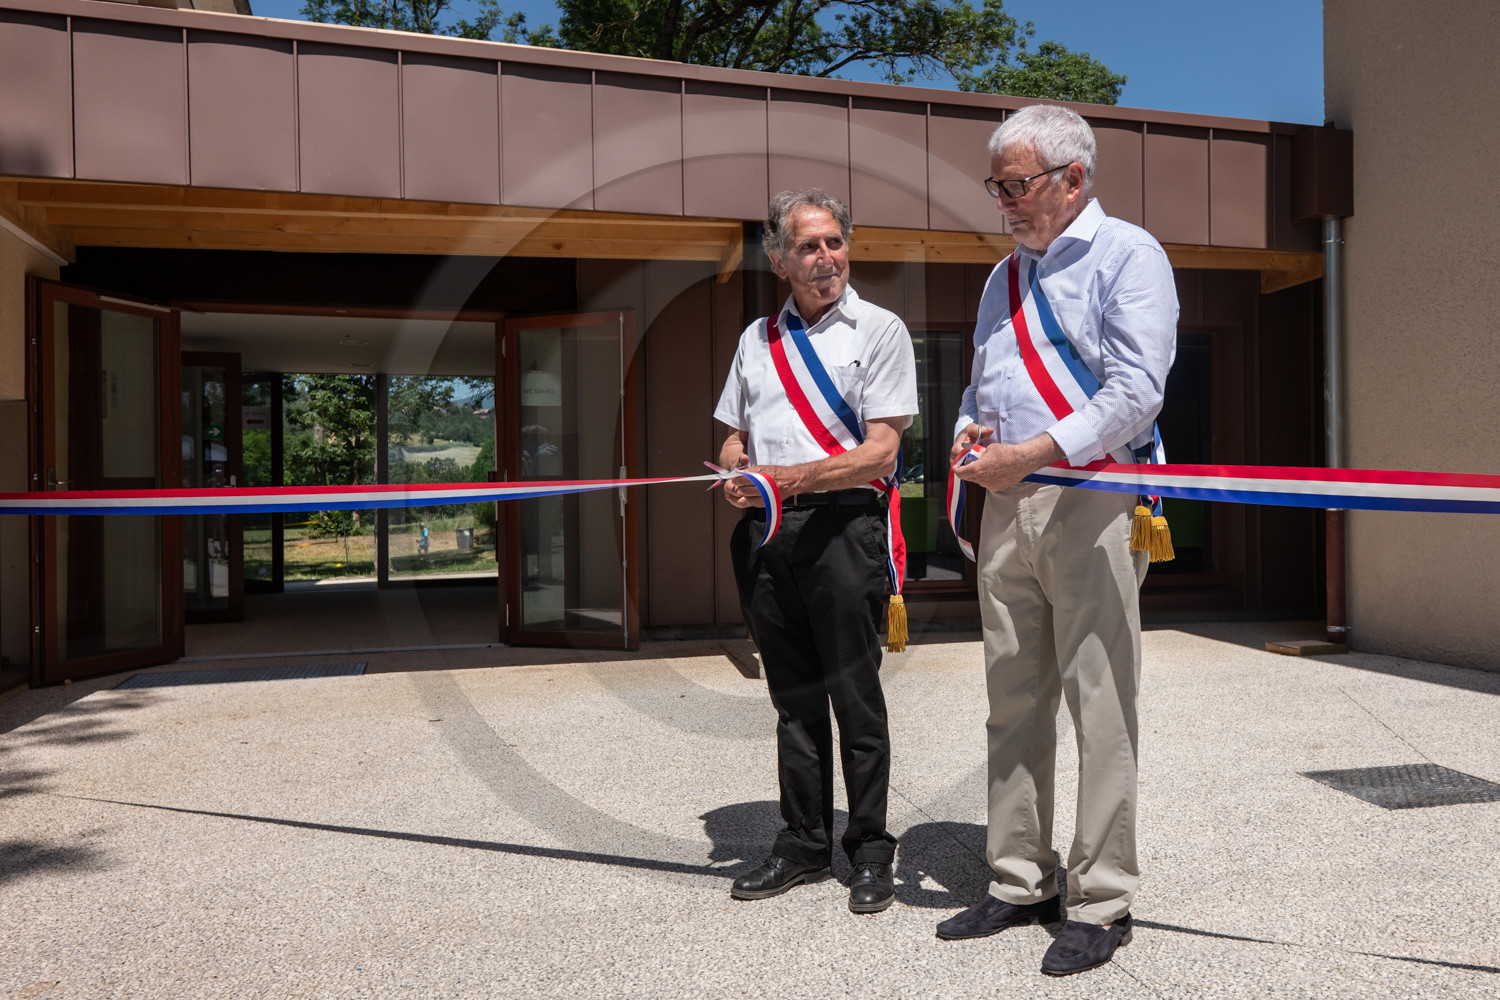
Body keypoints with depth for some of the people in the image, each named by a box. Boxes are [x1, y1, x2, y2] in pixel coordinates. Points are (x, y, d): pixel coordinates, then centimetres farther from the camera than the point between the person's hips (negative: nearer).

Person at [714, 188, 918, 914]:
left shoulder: (879, 330, 2)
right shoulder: (757, 337, 18)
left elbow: (880, 451, -8)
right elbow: (734, 436, 22)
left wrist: (791, 478, -19)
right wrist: (735, 474, -2)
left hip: (841, 524, -5)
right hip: (762, 530, 5)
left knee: (855, 696, 1)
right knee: (792, 696, 12)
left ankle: (871, 853, 16)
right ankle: (803, 846, 23)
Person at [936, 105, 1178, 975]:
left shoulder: (1128, 254, -1)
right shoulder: (1006, 276, 22)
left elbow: (1136, 390, -12)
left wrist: (1032, 453, -18)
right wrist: (968, 433, 5)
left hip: (1091, 501, -7)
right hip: (1008, 508, 7)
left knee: (1100, 706, -4)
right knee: (1014, 702, 8)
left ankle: (1103, 903, 7)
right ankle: (1022, 882, 19)